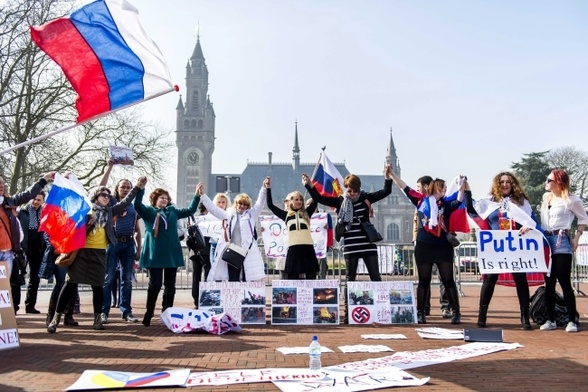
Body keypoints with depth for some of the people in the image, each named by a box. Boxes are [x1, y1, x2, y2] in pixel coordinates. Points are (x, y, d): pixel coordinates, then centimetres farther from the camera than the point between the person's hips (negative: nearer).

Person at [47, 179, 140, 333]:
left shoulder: (109, 211, 14)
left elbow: (126, 201, 11)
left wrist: (137, 186, 6)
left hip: (99, 253, 3)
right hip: (82, 251, -3)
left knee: (97, 286, 5)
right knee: (71, 283, -3)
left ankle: (97, 319, 12)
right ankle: (56, 317, 1)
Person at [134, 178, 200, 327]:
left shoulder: (173, 211, 15)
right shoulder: (148, 211, 3)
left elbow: (190, 210, 21)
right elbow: (137, 205, -15)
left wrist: (197, 195, 12)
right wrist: (141, 188, -29)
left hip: (172, 253, 5)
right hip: (155, 254, -4)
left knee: (170, 285, 8)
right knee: (155, 284, -5)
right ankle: (148, 314, 8)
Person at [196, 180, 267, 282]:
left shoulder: (251, 215, 9)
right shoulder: (228, 215, 13)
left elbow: (260, 203, -1)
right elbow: (213, 208, 11)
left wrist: (264, 188, -16)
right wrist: (202, 195, 5)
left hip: (247, 253, -2)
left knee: (247, 281, 1)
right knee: (232, 281, 6)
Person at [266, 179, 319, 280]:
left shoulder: (306, 213, 12)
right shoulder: (286, 215, 11)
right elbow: (270, 205, 9)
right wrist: (268, 188, 4)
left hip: (308, 247, 1)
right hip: (293, 248, 0)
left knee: (311, 277, 3)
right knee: (293, 277, 3)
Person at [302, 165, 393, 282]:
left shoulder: (365, 198, 3)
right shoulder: (340, 201, 3)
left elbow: (386, 192, 0)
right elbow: (319, 198, -1)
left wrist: (387, 177, -16)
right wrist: (309, 185, -11)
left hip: (367, 244, 0)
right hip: (350, 246, 0)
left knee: (376, 277, 3)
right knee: (350, 278, 9)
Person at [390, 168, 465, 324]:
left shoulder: (446, 204, 6)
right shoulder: (421, 200, 3)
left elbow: (458, 202, -12)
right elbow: (404, 187, 2)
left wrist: (461, 189, -28)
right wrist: (391, 173, -1)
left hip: (443, 247, 1)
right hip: (423, 247, -1)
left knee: (448, 280, 4)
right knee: (424, 281, 6)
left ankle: (456, 312, 9)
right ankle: (420, 313, 12)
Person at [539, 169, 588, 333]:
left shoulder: (571, 200, -5)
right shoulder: (546, 197, 13)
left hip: (561, 241, -6)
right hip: (546, 240, 6)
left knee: (564, 282, -7)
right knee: (549, 282, 7)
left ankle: (572, 320, 0)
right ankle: (550, 320, 11)